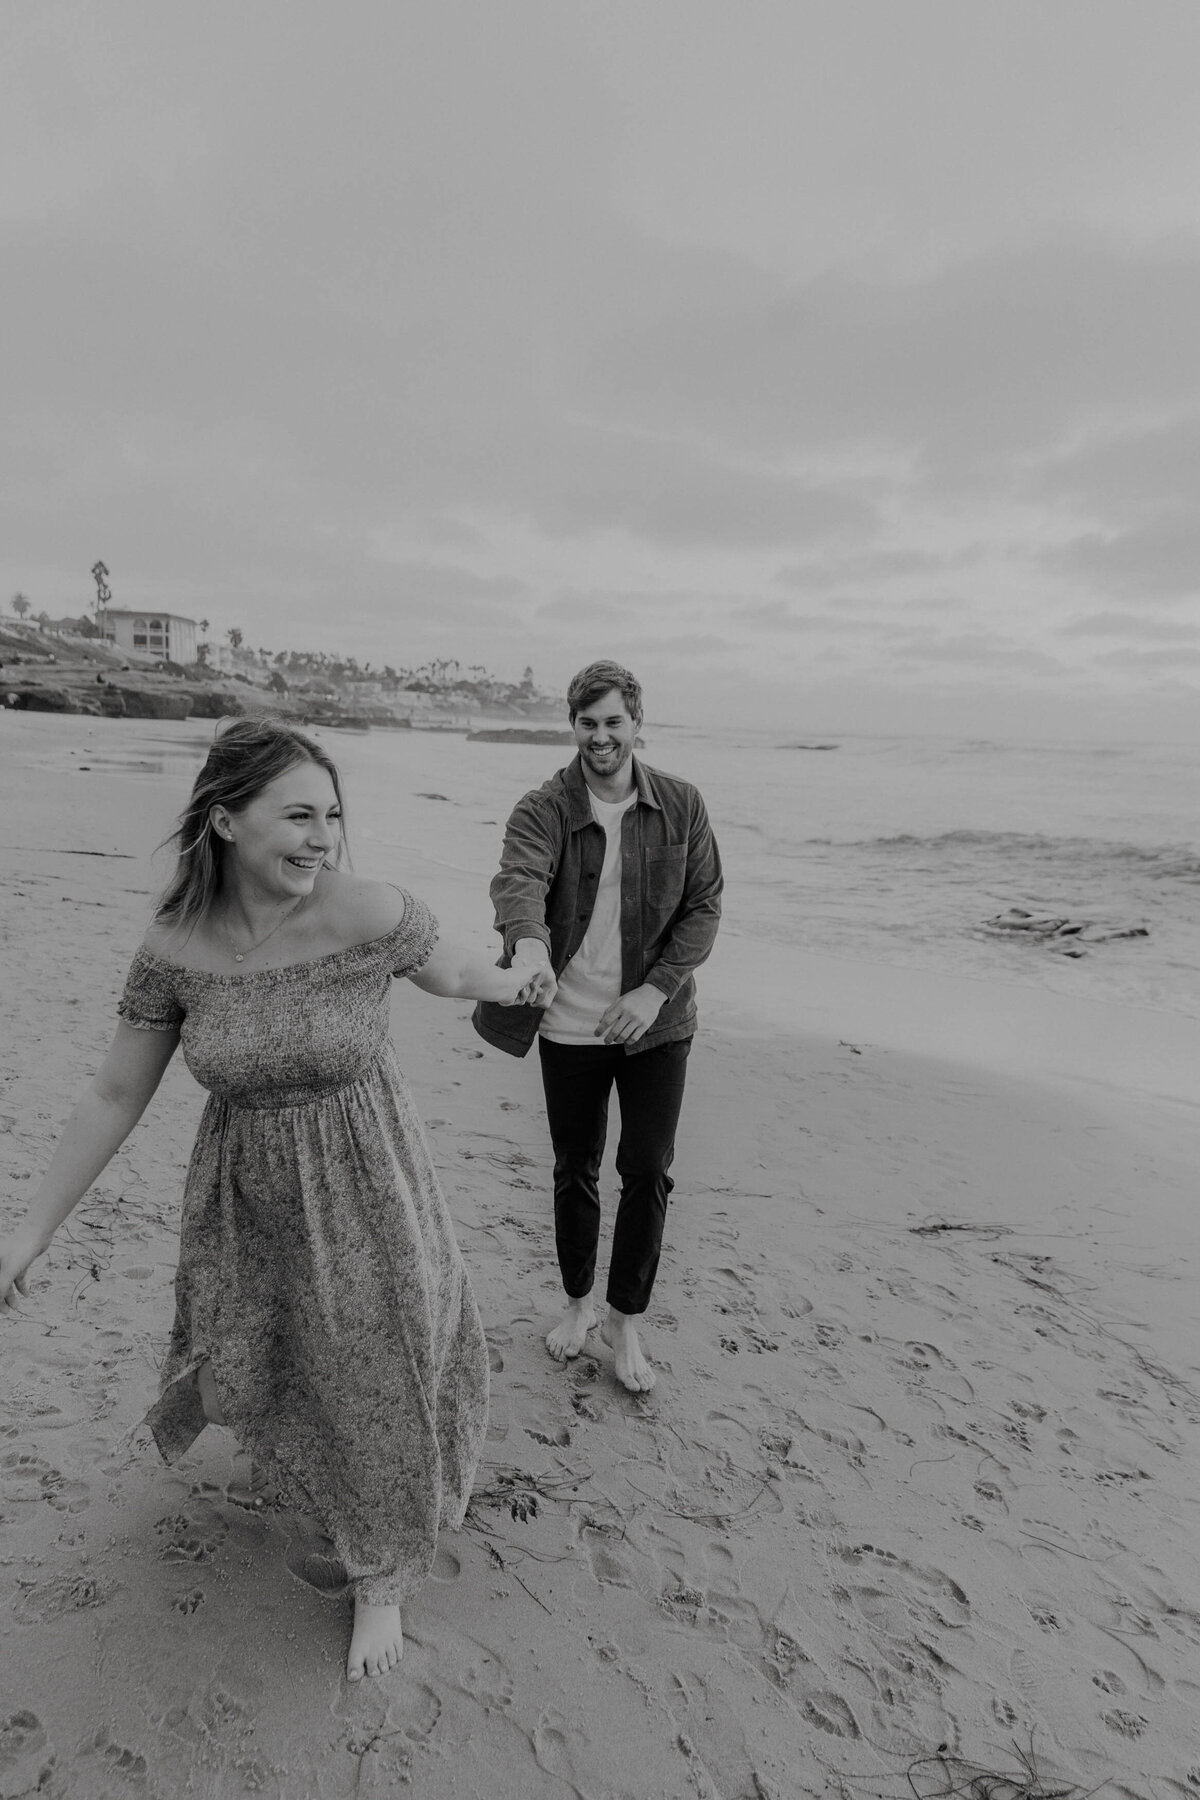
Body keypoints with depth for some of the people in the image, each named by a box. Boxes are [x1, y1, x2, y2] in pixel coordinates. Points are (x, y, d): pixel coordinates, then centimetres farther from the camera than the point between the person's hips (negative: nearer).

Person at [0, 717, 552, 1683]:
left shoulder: (372, 915, -25)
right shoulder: (174, 950, -15)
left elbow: (457, 972, -2)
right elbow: (115, 1096, -3)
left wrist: (518, 983, 17)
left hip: (365, 1189, -2)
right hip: (247, 1198, 3)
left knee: (377, 1377, 12)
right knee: (240, 1370, 20)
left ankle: (382, 1576, 41)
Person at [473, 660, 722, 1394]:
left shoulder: (682, 804, -3)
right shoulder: (542, 809, -9)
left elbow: (704, 905, -2)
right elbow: (519, 879, -28)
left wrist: (657, 987, -15)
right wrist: (527, 943, -51)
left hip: (656, 1023, 1)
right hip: (571, 1026, 0)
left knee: (649, 1174, 5)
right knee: (575, 1171, 14)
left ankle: (626, 1323, 26)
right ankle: (579, 1302, 38)